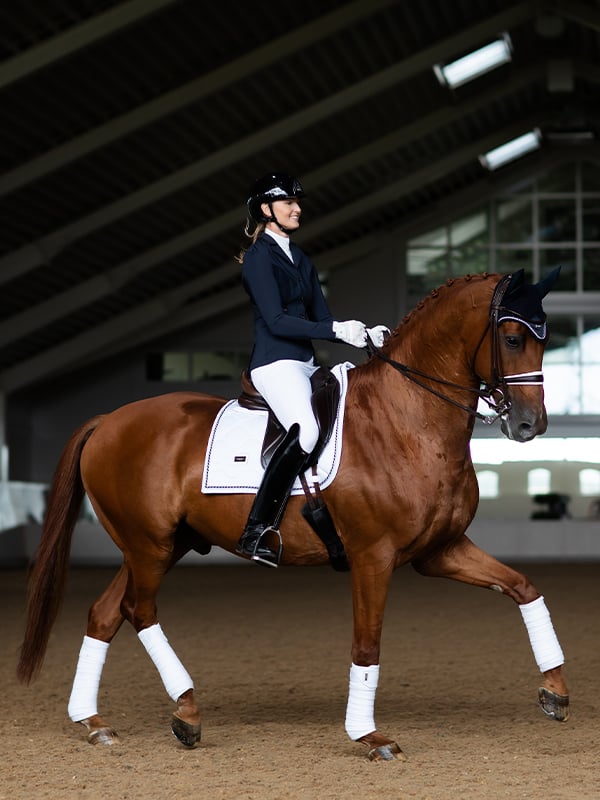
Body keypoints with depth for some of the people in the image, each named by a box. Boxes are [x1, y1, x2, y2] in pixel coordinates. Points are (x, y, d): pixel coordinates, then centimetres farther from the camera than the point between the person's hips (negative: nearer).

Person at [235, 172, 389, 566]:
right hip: (276, 363, -10)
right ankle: (255, 533, -32)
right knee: (305, 430, -32)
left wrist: (366, 333, -1)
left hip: (306, 364, 10)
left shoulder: (300, 259, 20)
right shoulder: (259, 257, -6)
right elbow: (276, 321, -16)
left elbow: (322, 318, 16)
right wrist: (337, 330, -21)